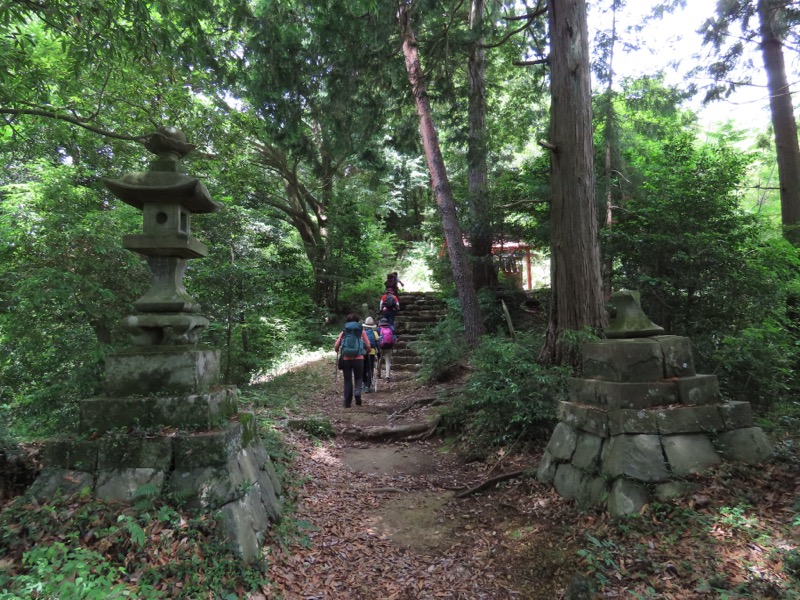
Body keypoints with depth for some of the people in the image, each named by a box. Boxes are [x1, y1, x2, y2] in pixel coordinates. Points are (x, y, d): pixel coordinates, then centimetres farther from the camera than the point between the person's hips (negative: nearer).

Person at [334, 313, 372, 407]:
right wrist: (366, 352, 21)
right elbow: (368, 346, 0)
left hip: (346, 359, 1)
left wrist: (338, 352, 21)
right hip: (358, 359, -1)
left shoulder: (343, 332, 8)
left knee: (347, 380, 11)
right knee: (358, 378, 17)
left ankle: (347, 403, 12)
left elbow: (336, 346, -1)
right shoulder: (361, 332, 7)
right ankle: (357, 393, -10)